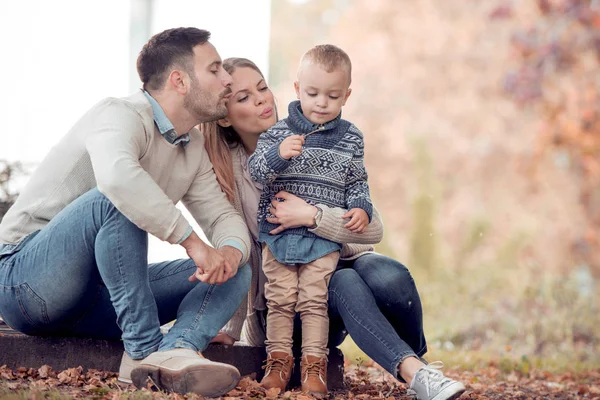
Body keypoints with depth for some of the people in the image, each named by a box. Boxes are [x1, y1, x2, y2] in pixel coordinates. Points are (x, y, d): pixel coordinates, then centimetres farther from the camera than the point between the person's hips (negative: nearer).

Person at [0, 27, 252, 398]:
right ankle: (145, 348, -32)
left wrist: (232, 250, -16)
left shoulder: (194, 147, 11)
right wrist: (191, 240, -34)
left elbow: (223, 215, 10)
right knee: (117, 199, -34)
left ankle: (176, 351, -34)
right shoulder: (121, 115, -17)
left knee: (236, 271, -4)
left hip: (94, 302, 8)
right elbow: (117, 175, -39)